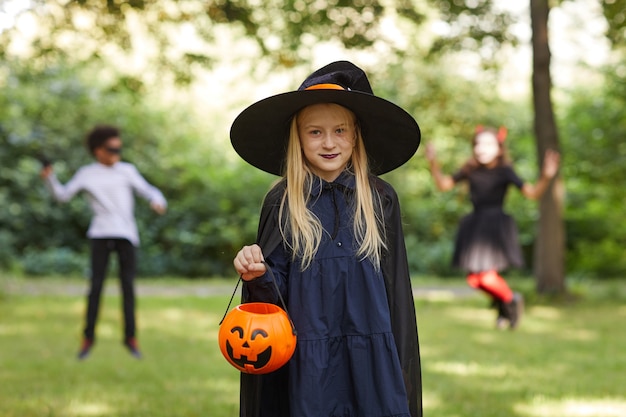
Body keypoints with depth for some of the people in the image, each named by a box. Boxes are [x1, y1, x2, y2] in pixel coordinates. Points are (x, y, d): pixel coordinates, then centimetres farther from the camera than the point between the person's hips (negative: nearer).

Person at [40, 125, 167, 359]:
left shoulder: (127, 171, 9)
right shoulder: (86, 174, 8)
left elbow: (148, 191, 7)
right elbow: (63, 195, 9)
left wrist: (157, 202, -15)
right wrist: (50, 179, -9)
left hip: (126, 234, 1)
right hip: (101, 234, -1)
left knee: (128, 286, -1)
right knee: (96, 285, -5)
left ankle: (130, 337, 7)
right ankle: (88, 337, 3)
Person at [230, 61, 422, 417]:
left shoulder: (380, 200, 1)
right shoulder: (282, 203, 0)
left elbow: (397, 291, 5)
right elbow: (276, 288, 2)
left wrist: (400, 368, 4)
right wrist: (258, 276, -20)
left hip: (372, 361, 1)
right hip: (309, 362, 0)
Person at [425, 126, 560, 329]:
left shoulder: (504, 171, -9)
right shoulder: (471, 170, 3)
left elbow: (532, 193, -13)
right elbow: (444, 184, 12)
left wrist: (546, 177, -30)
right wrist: (433, 163, -1)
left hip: (496, 226, -5)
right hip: (475, 225, 5)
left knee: (488, 278, -13)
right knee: (474, 279, 5)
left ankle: (512, 300, 18)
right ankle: (502, 304, 33)